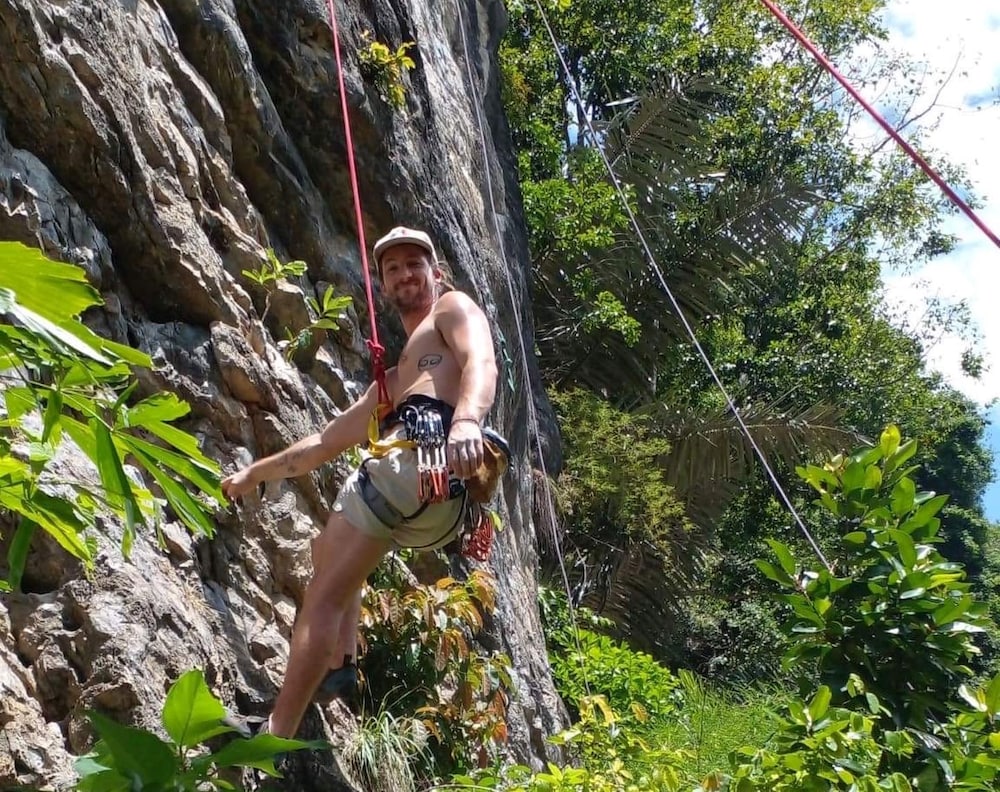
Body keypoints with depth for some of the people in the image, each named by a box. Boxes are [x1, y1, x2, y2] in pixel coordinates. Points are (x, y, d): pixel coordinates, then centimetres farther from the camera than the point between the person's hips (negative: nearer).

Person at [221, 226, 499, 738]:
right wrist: (255, 473, 44)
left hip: (425, 459, -9)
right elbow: (326, 442, 41)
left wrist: (466, 420, -30)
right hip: (439, 509, 9)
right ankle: (341, 666, 12)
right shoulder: (394, 379, 39)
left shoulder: (454, 307, 15)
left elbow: (482, 362, -9)